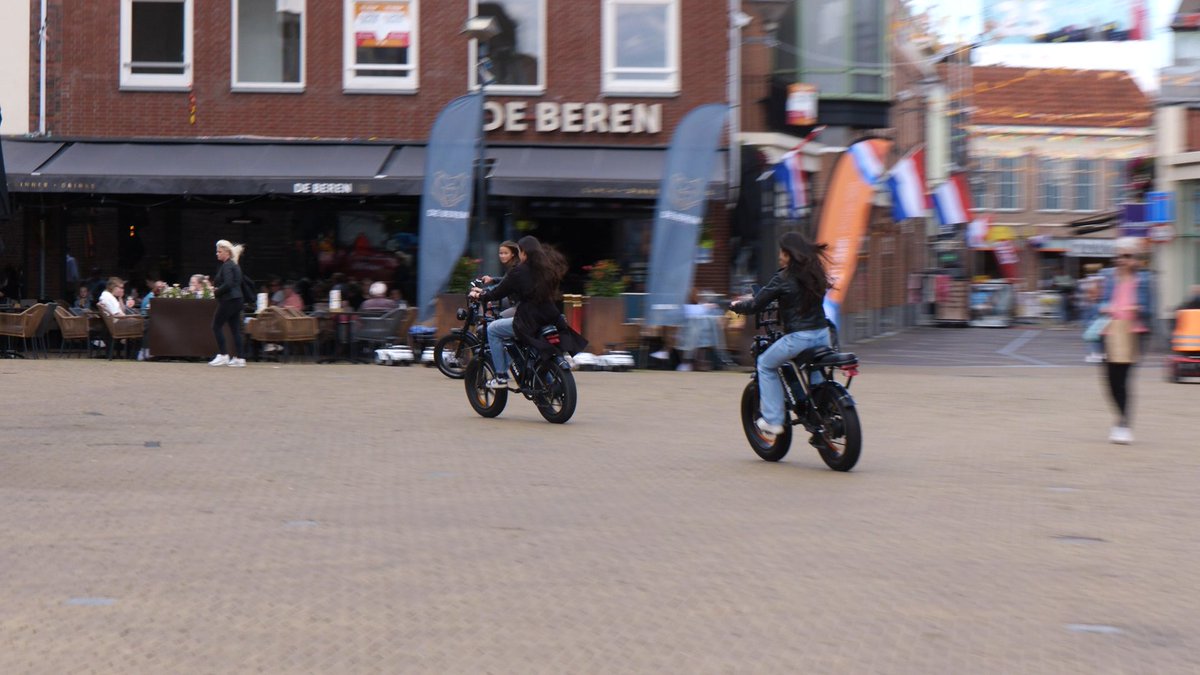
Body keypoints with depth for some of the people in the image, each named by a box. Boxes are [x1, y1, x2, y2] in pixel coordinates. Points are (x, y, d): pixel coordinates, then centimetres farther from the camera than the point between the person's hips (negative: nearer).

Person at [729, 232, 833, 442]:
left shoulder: (784, 279, -8)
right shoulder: (815, 274, 11)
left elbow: (756, 305, -4)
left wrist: (736, 306, 17)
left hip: (798, 337, -7)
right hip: (822, 334, 7)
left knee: (765, 364, 13)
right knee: (814, 370, 31)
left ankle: (772, 421, 7)